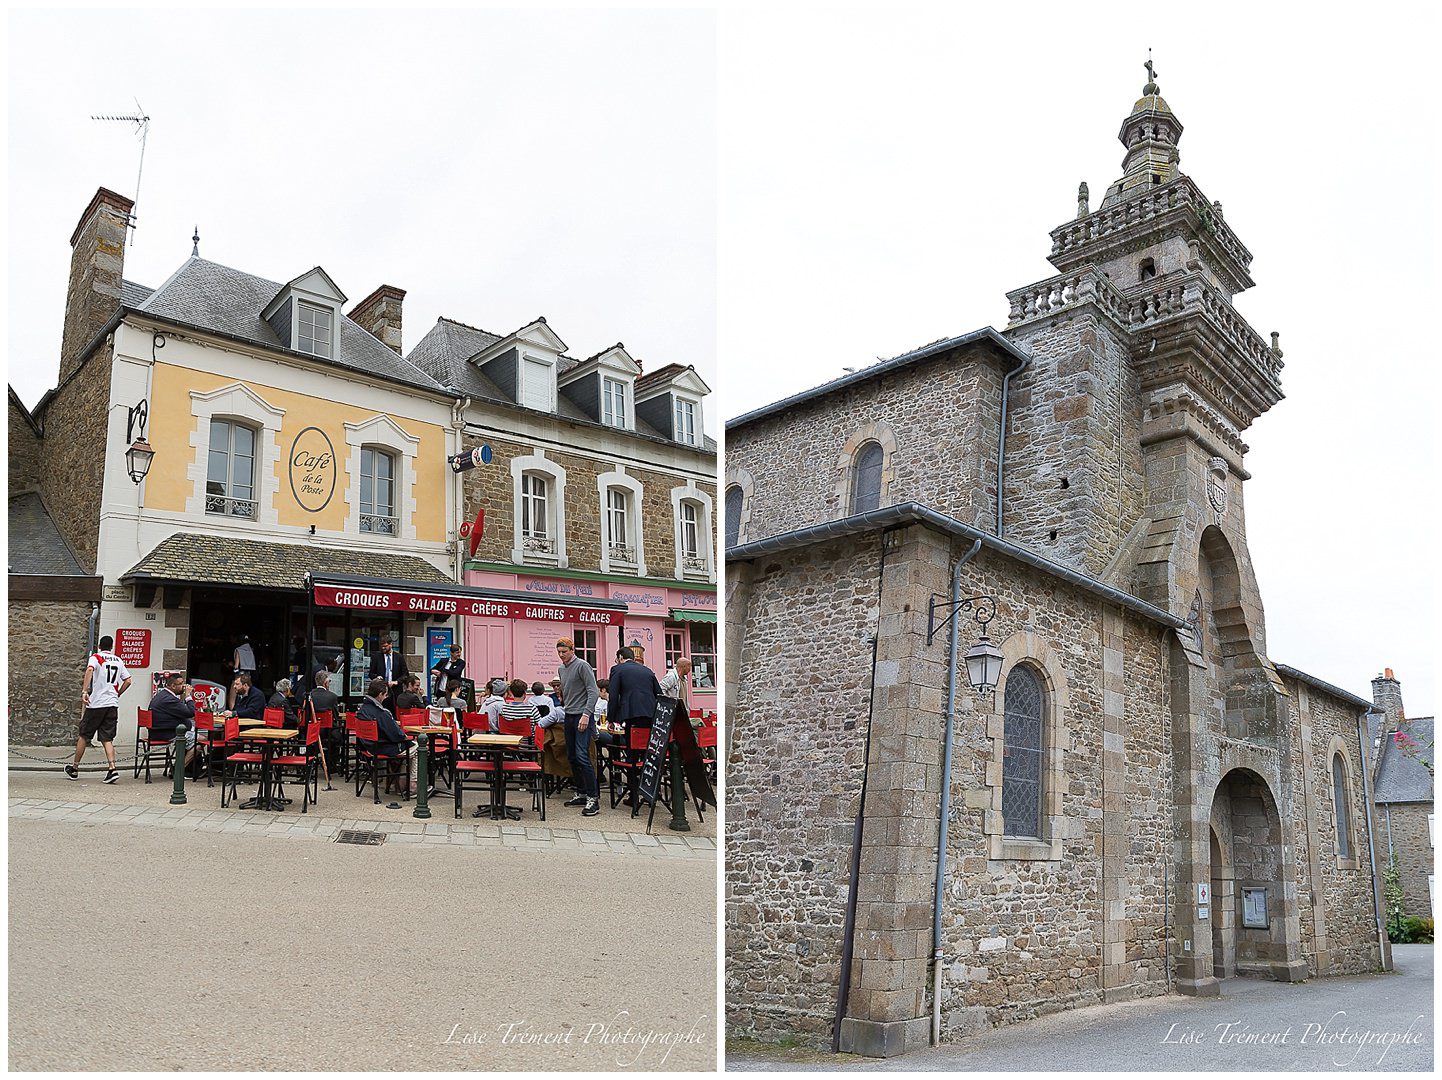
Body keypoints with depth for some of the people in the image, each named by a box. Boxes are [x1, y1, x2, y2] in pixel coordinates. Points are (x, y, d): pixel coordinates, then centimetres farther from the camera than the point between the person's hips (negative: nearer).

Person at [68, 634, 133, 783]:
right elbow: (128, 681, 12)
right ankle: (113, 769, -12)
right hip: (113, 704, 4)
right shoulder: (119, 661, 14)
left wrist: (84, 691, -27)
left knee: (84, 736, 11)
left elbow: (89, 670, -21)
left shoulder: (95, 657, 0)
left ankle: (74, 769, 22)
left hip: (96, 703, -3)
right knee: (107, 739, 4)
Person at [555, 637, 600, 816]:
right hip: (569, 717, 9)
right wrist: (564, 706, 17)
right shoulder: (561, 669, 16)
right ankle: (581, 794, 19)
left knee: (582, 756, -17)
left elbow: (593, 692, -15)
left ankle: (593, 798, -15)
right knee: (572, 757, 10)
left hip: (582, 717, -9)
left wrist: (586, 715, -21)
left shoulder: (582, 666, -9)